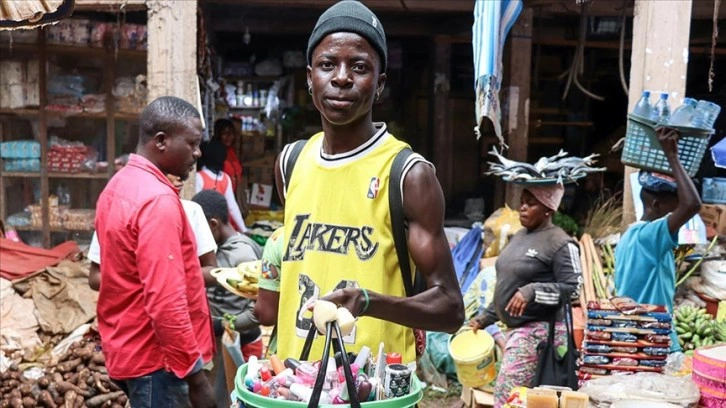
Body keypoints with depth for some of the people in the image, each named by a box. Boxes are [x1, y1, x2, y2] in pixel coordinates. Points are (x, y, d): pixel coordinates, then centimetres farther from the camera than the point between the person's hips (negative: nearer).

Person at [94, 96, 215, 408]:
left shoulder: (119, 185, 9)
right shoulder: (158, 200, -22)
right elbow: (166, 302, -26)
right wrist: (194, 375, -21)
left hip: (127, 346, 9)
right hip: (154, 356, -9)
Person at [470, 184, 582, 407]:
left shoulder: (560, 243, -13)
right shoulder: (520, 235, 12)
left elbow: (573, 288, -16)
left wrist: (533, 291, -27)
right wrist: (485, 317, 17)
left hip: (538, 330, -9)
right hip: (516, 328, 9)